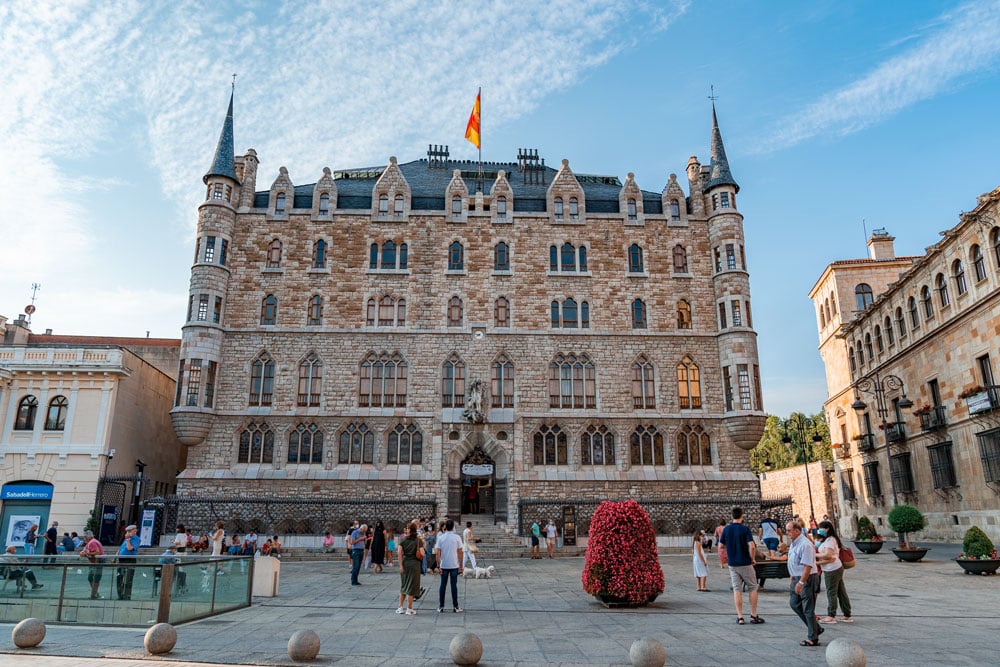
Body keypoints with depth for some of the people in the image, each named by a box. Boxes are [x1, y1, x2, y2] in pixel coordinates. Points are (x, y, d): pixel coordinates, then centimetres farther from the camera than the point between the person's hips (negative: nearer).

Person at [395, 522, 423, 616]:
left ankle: (400, 607, 20)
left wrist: (401, 566, -6)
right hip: (414, 564, -3)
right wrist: (420, 558, 9)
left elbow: (399, 553, -6)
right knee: (411, 587, 4)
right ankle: (409, 609, 7)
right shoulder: (418, 540, -5)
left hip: (405, 563, 3)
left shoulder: (403, 540, 1)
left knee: (403, 586, 17)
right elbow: (422, 554, -12)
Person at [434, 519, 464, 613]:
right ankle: (455, 607, 10)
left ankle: (441, 607, 11)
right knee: (454, 585, 5)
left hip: (443, 565, 1)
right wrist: (461, 566, 3)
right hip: (454, 565, -1)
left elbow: (437, 553, -6)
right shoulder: (457, 537, -5)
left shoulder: (440, 538, -3)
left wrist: (438, 565, 0)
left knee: (443, 585, 8)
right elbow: (460, 552, -4)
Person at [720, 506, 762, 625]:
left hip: (732, 564, 3)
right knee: (752, 588, 11)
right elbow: (752, 546, -21)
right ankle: (754, 616, 13)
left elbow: (721, 546, 8)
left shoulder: (726, 529, 1)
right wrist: (753, 559, -5)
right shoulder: (745, 529, -11)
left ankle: (740, 617, 4)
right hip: (745, 563, -3)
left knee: (737, 590, 6)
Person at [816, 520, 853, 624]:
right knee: (841, 592, 13)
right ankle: (847, 615, 19)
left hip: (832, 569, -10)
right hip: (837, 568, 10)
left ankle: (831, 616, 3)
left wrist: (815, 555, -13)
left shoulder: (830, 540, -15)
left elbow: (828, 555, -24)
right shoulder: (827, 539, 17)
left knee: (831, 592, -3)